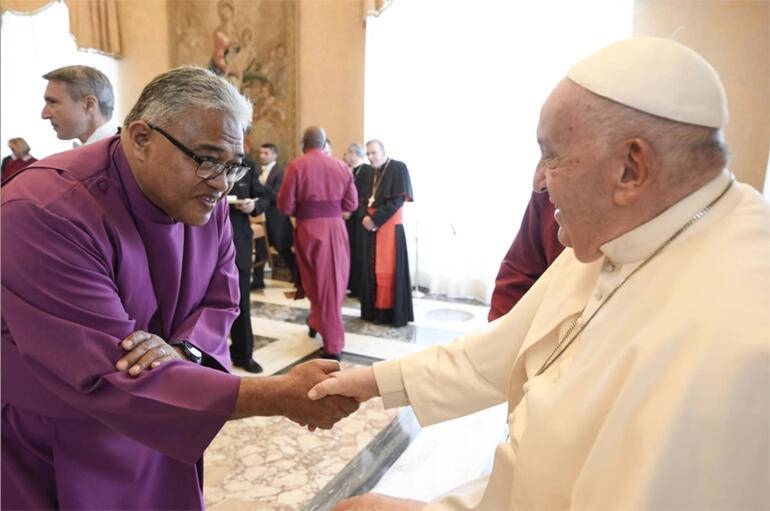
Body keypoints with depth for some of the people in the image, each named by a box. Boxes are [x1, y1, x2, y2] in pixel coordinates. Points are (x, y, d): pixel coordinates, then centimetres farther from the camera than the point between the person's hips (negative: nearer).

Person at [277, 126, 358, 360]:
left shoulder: (296, 166, -6)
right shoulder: (341, 167, 4)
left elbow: (285, 205, -8)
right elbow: (351, 203, 4)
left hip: (309, 229, -2)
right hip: (336, 228, 3)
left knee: (318, 282, 9)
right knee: (334, 282, 17)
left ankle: (333, 346, 18)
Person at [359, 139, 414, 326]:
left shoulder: (398, 168, -9)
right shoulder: (372, 173, 15)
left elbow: (397, 201, -15)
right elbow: (368, 200, 16)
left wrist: (375, 219, -16)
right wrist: (365, 217, -4)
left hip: (389, 226, -7)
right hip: (372, 226, 7)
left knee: (388, 269, -4)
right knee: (372, 268, 8)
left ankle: (391, 312, 5)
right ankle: (374, 310, 16)